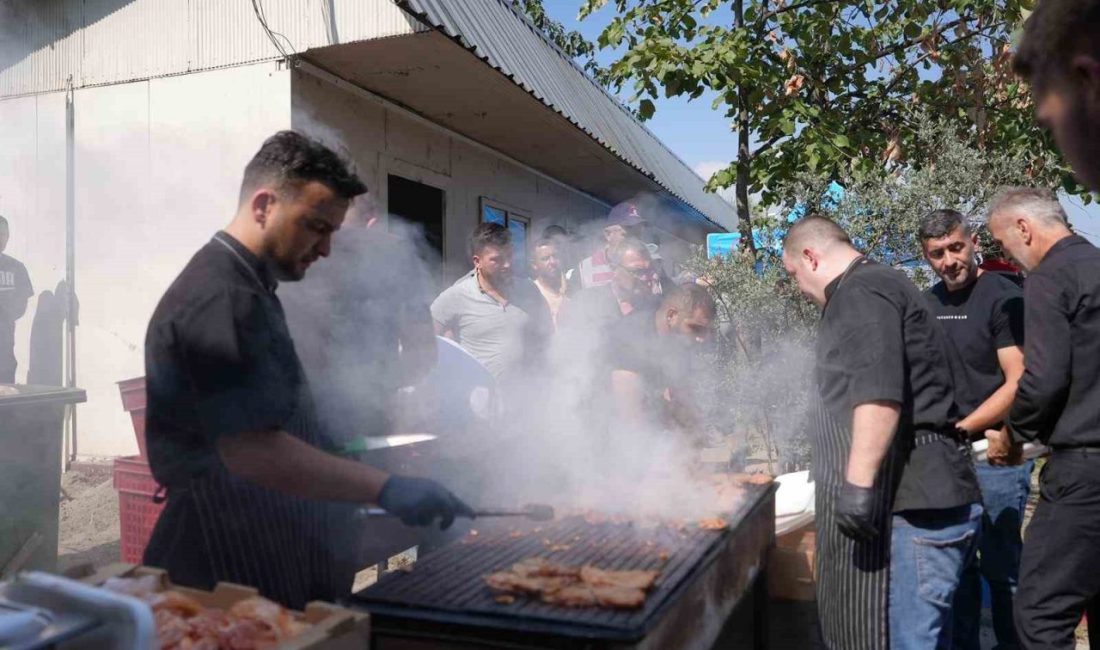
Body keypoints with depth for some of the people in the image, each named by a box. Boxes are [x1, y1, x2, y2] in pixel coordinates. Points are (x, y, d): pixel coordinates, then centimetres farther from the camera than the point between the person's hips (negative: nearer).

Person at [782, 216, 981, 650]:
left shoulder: (861, 292, -12)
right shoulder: (881, 285, 22)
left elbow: (879, 393, -25)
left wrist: (858, 483, -26)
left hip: (912, 506, -11)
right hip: (917, 499, 11)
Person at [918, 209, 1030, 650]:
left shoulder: (1003, 298, -10)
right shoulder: (928, 303, 9)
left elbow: (1019, 384, -15)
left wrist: (960, 429, -17)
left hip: (993, 452, -6)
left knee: (1000, 565, 3)